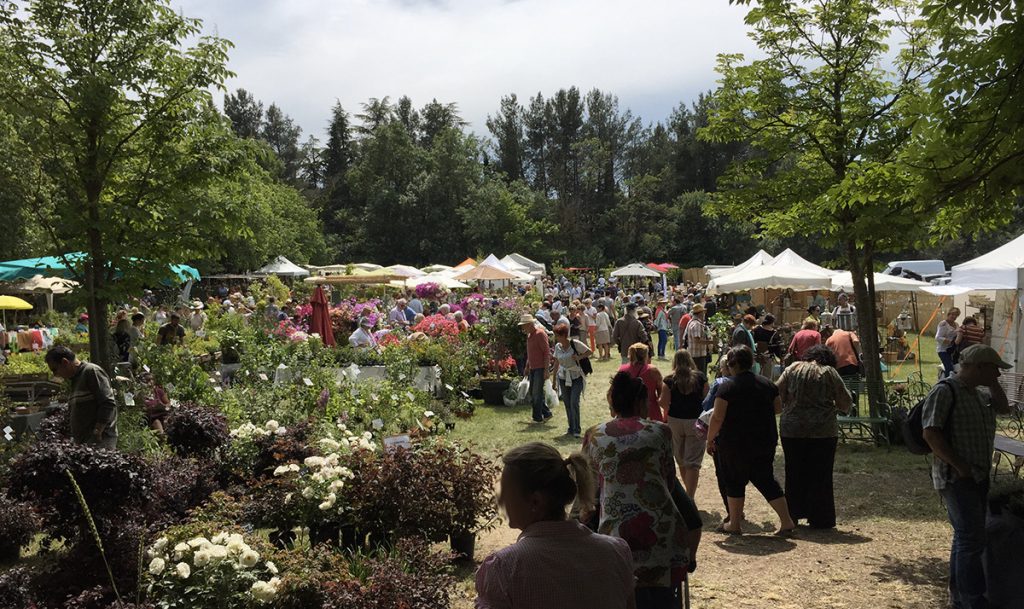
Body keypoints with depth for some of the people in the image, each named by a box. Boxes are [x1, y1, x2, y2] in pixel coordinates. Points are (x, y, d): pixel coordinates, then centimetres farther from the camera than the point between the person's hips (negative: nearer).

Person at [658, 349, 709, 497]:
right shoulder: (700, 377, -5)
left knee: (681, 459, 20)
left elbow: (664, 403, -10)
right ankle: (690, 498, -8)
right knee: (693, 462, 0)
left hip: (675, 421, 1)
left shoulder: (669, 380, -8)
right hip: (695, 421, -1)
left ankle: (688, 491, 36)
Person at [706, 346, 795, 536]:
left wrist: (710, 439, -5)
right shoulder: (767, 384, 4)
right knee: (766, 480, 12)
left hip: (735, 444, -5)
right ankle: (786, 521, 6)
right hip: (765, 442, 5)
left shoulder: (727, 387, -13)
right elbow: (778, 408, 15)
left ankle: (734, 524, 16)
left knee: (735, 482, 9)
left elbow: (717, 417, -16)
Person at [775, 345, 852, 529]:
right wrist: (834, 406, 22)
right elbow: (846, 403, 1)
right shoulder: (830, 372, -1)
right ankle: (819, 519, 11)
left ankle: (793, 515, 20)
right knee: (820, 475, 7)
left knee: (795, 473, 13)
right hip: (823, 431, -2)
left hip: (792, 429, 2)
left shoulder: (793, 369, 3)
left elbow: (777, 395, 4)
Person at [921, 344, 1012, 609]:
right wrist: (959, 466, -20)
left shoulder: (980, 393, 13)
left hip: (979, 476, 9)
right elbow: (931, 433, -20)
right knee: (973, 539, -9)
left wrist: (993, 383, 9)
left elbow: (1003, 407, 22)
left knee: (968, 537, 16)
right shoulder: (945, 391, -15)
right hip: (957, 478, -9)